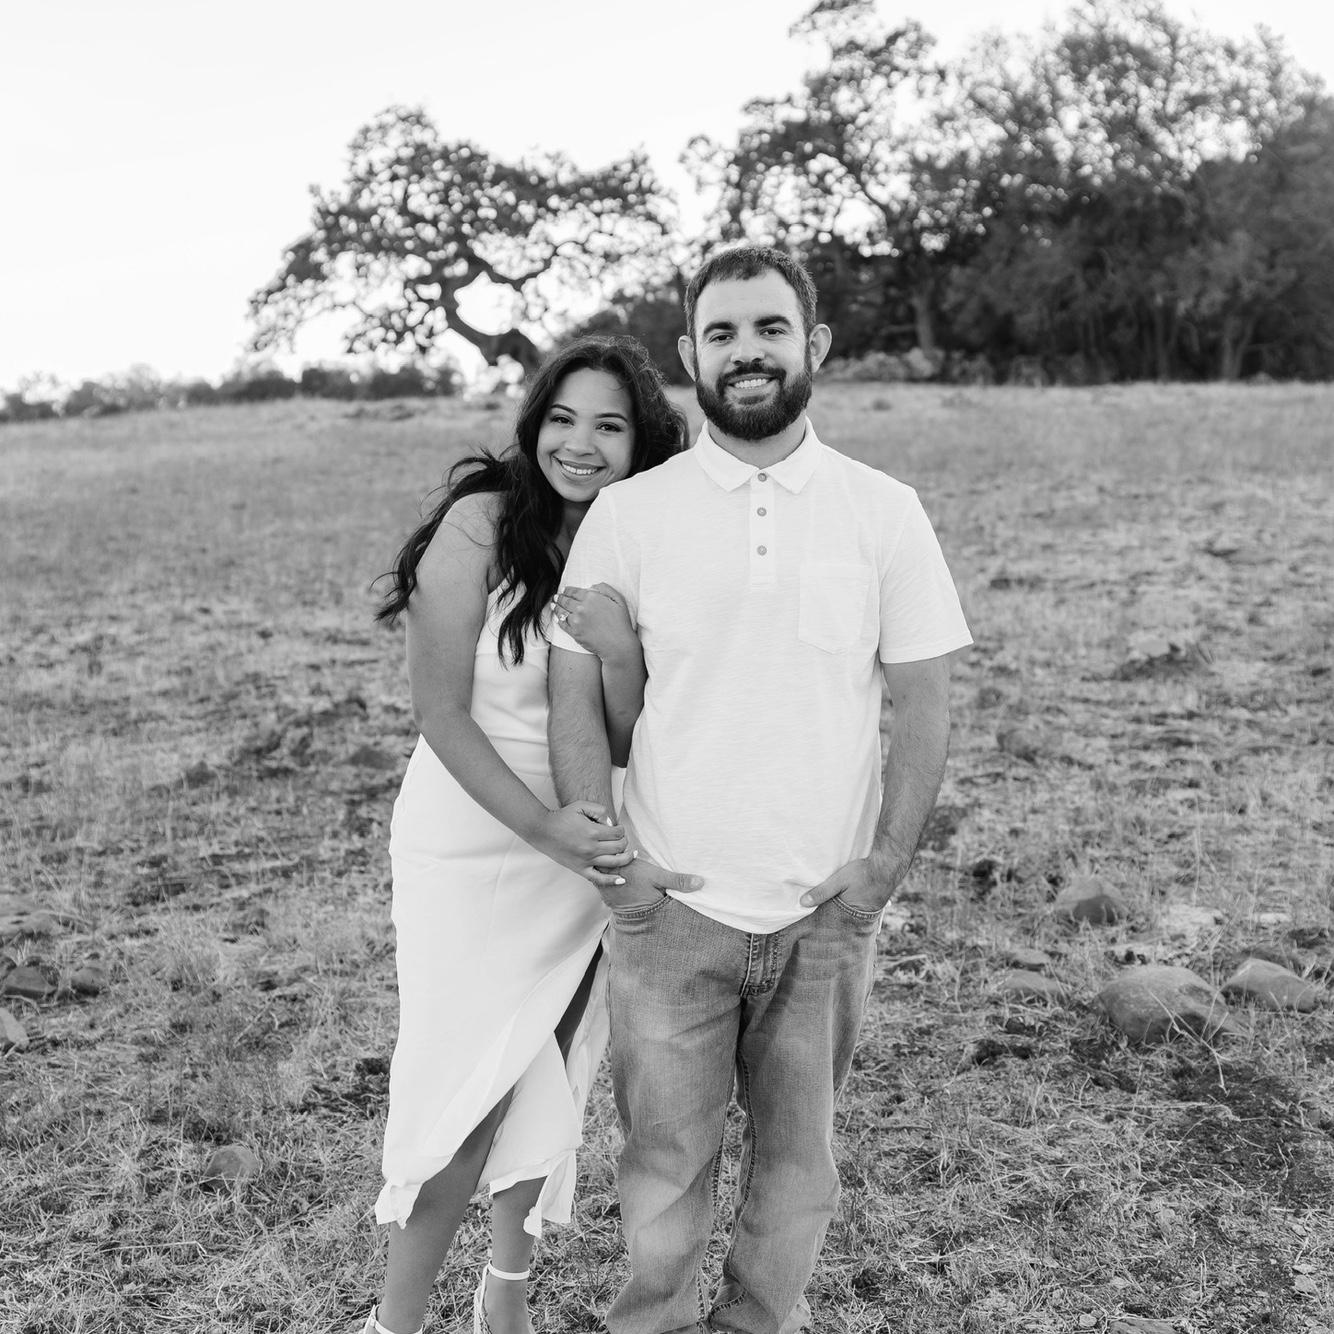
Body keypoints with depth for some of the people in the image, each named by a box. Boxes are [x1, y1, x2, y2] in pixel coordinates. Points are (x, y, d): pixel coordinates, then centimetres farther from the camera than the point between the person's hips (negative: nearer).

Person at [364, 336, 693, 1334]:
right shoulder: (483, 522, -14)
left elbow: (634, 736, -9)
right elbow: (441, 710, -15)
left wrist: (621, 655, -29)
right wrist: (541, 826, -24)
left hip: (587, 852, 4)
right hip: (471, 842, -4)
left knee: (552, 1078, 15)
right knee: (471, 1092, -2)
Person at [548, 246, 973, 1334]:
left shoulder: (886, 513, -1)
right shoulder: (627, 514, -3)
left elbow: (924, 704, 1)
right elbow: (575, 695, 0)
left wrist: (886, 863, -6)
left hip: (827, 915, 1)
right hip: (672, 911, -1)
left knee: (797, 1157, 15)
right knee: (665, 1159, 9)